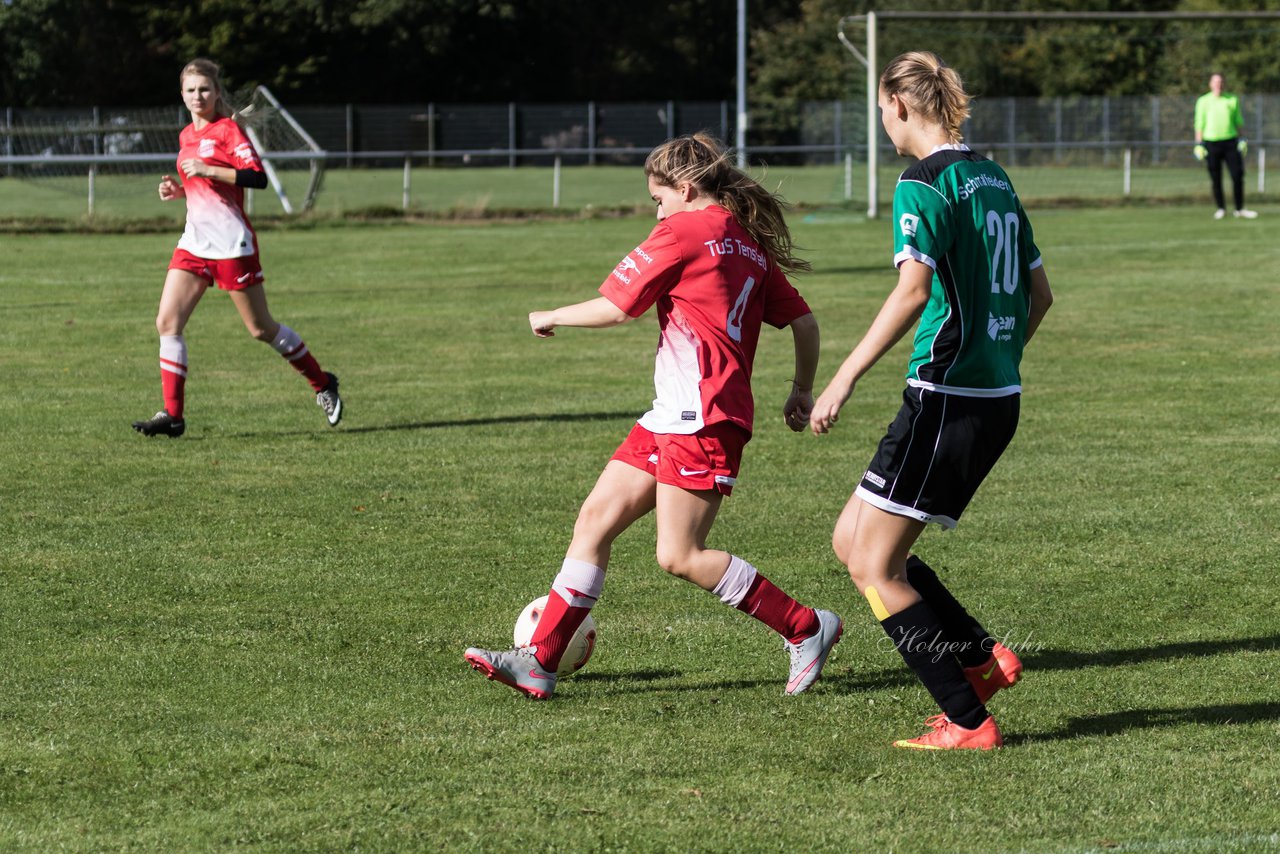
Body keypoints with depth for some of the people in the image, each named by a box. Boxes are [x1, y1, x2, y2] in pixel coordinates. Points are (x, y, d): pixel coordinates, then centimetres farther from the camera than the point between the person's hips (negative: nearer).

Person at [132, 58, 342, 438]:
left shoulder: (227, 129, -9)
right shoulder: (187, 135, 14)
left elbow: (258, 177, -20)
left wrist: (207, 170, -25)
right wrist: (178, 190, 7)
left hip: (231, 243, -7)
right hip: (194, 243, 7)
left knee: (261, 328, 3)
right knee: (167, 322, -7)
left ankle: (323, 385, 22)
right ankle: (172, 414, -5)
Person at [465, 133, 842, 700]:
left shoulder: (683, 231, -8)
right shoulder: (751, 245, 16)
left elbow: (614, 307, -6)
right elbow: (803, 322, 17)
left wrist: (549, 318, 10)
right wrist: (803, 391, 29)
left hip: (700, 418, -10)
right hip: (672, 417, 10)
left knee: (680, 557, -10)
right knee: (597, 516, 6)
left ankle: (807, 629, 0)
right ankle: (539, 661, 4)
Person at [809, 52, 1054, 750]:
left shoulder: (923, 183, -12)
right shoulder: (994, 179, 14)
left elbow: (913, 290, -24)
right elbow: (1039, 293, 19)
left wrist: (845, 378, -23)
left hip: (946, 399, -9)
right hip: (999, 401, 9)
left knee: (873, 567, -1)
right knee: (852, 541, 15)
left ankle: (968, 721, -2)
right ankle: (984, 658, 10)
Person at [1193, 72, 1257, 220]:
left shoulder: (1233, 99, 10)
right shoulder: (1203, 101, 5)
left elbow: (1239, 121, 15)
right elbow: (1199, 123, 4)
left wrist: (1242, 139, 6)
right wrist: (1199, 144, -2)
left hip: (1230, 141, 1)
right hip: (1211, 143, -1)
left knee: (1237, 176, -5)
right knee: (1215, 179, 2)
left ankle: (1240, 209, 2)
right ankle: (1221, 208, 12)